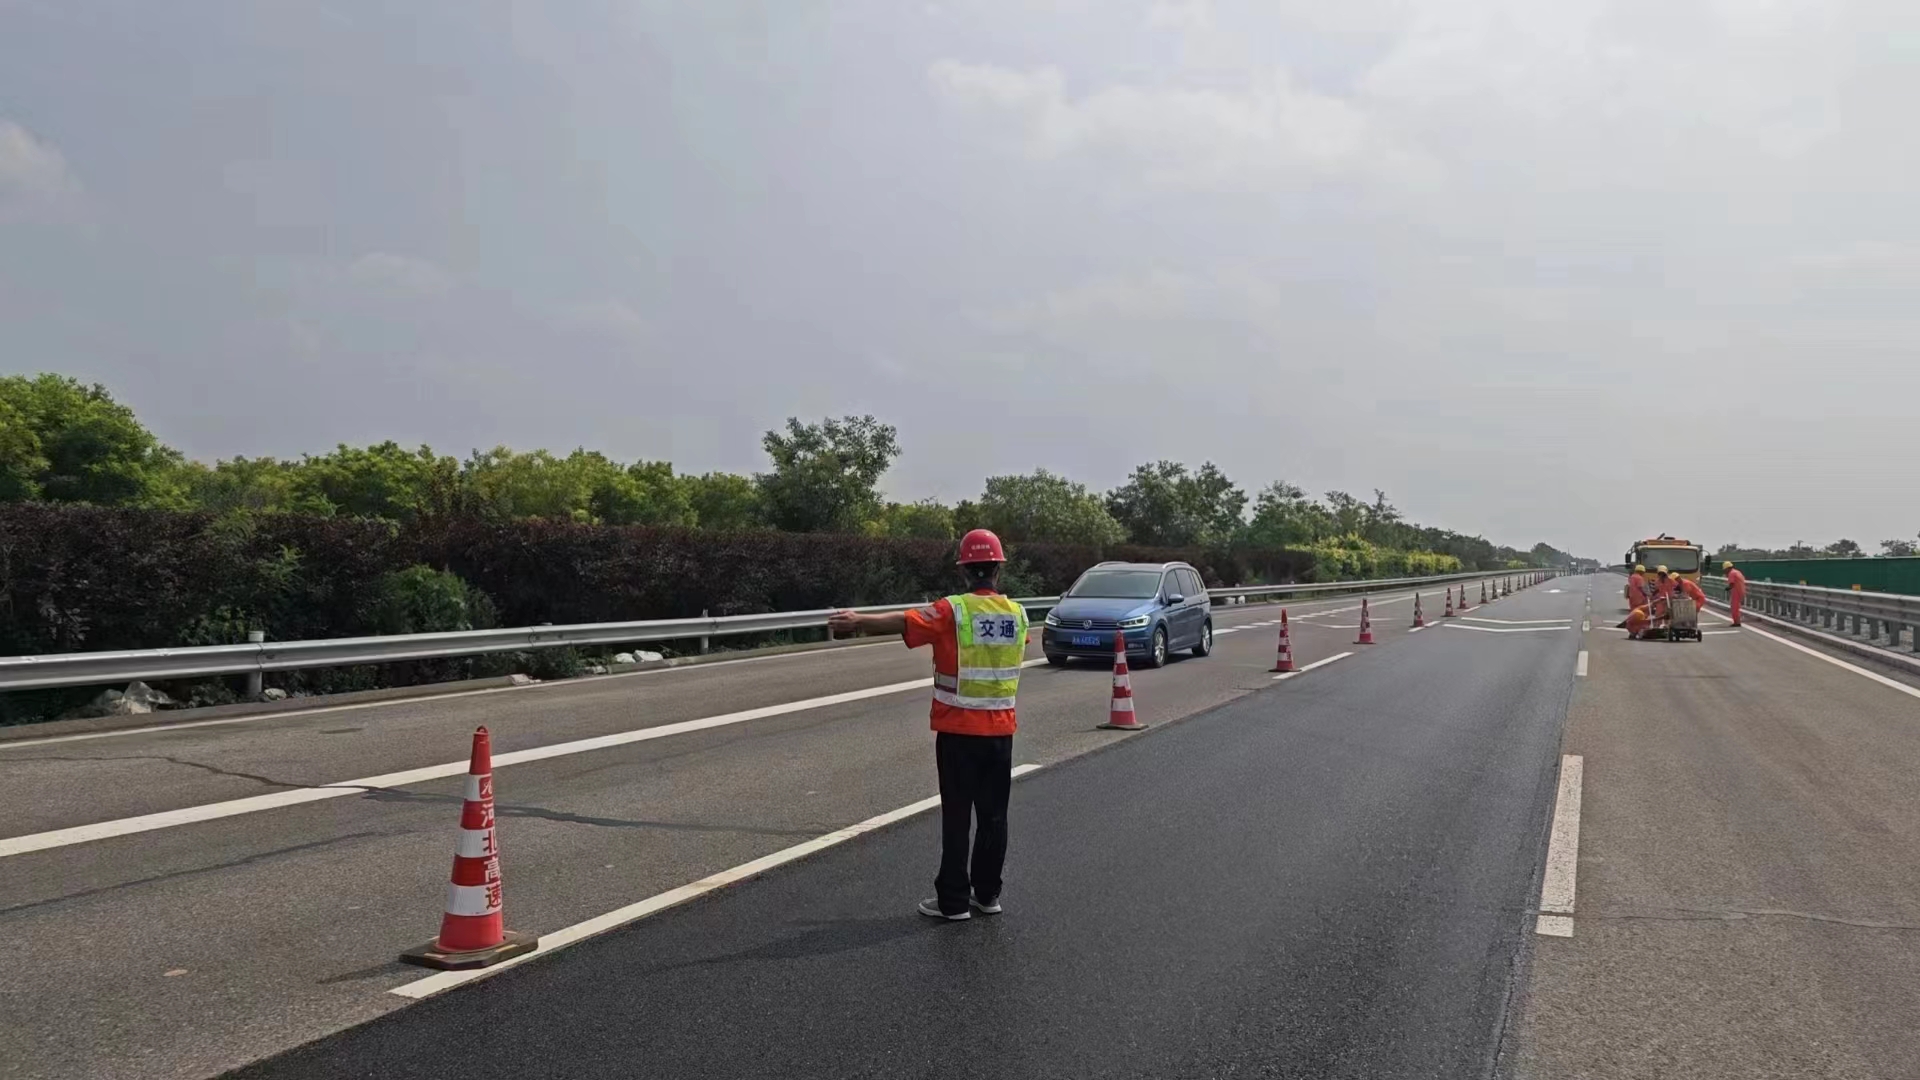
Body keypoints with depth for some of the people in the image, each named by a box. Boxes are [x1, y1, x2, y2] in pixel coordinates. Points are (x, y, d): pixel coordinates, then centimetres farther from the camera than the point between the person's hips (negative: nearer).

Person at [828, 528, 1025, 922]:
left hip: (958, 730, -4)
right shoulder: (1017, 613, 4)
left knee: (956, 818, 3)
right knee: (993, 815, 12)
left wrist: (859, 621, -29)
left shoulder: (953, 611, -13)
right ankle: (987, 893, 20)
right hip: (1000, 730, 4)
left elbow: (904, 622, -25)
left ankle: (954, 900, 8)